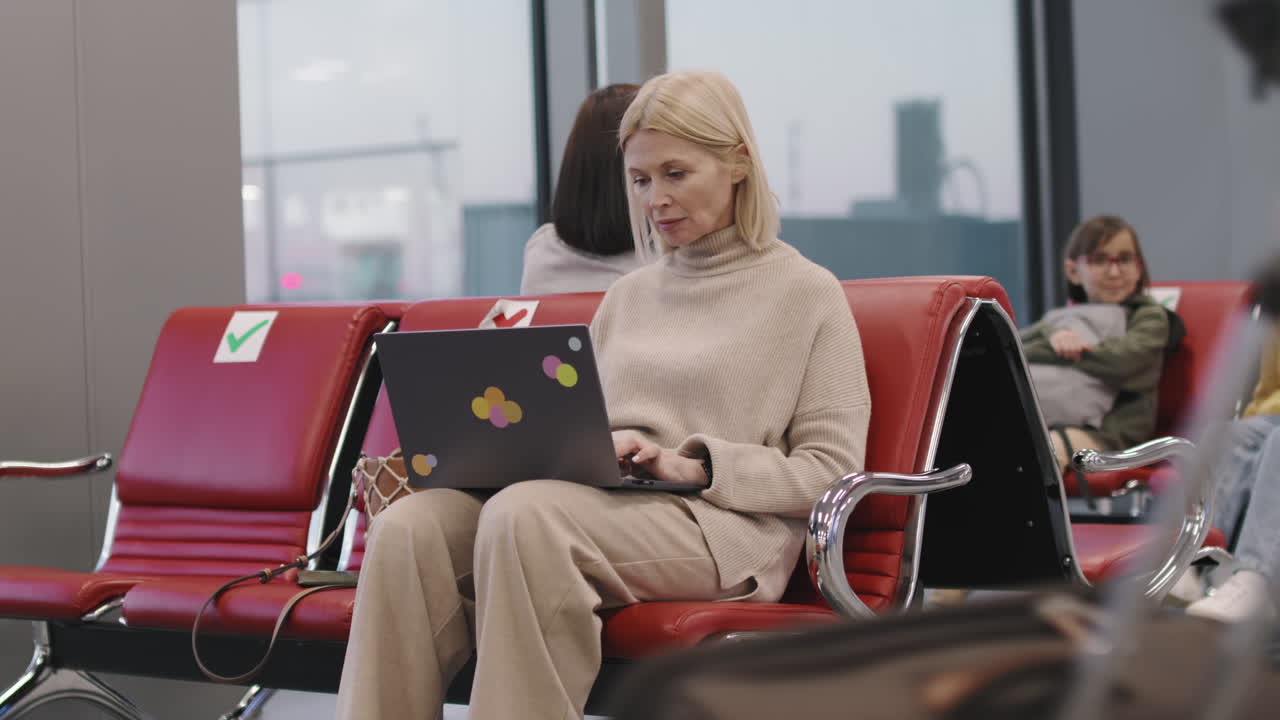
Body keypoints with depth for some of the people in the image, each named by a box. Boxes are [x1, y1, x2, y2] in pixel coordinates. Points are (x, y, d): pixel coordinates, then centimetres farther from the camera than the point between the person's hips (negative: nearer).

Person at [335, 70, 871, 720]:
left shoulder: (807, 294, 7)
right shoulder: (627, 296, 27)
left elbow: (831, 470, 0)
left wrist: (695, 464, -13)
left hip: (717, 527, -6)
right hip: (603, 506, 6)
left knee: (524, 514, -35)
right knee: (409, 527, -23)